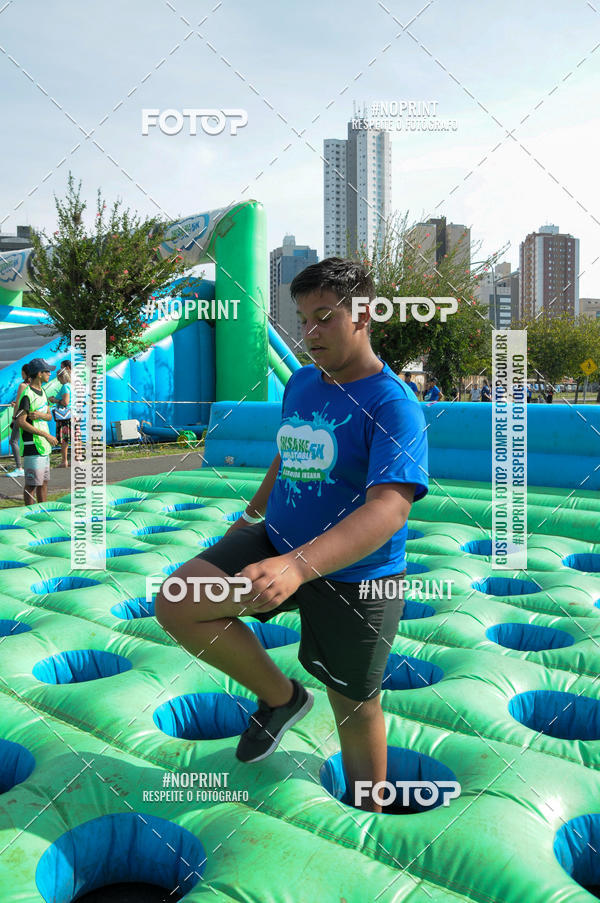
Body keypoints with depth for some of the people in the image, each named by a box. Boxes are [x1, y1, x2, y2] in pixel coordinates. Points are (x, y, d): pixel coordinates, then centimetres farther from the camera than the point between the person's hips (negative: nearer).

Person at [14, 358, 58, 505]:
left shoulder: (42, 391, 13)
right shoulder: (27, 395, -15)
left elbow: (49, 416, 13)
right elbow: (20, 421, -21)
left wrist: (40, 414, -11)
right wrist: (46, 435, -20)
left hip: (43, 445, 9)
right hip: (32, 446, -9)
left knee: (44, 482, 15)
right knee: (32, 484, -3)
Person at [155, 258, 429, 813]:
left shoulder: (393, 404, -20)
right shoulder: (301, 383, 4)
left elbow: (389, 508, -34)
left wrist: (297, 565, -47)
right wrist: (252, 513, 33)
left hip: (353, 576, -6)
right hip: (278, 541, 6)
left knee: (356, 707, 11)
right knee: (175, 605, -11)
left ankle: (368, 812, 41)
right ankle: (281, 697, 10)